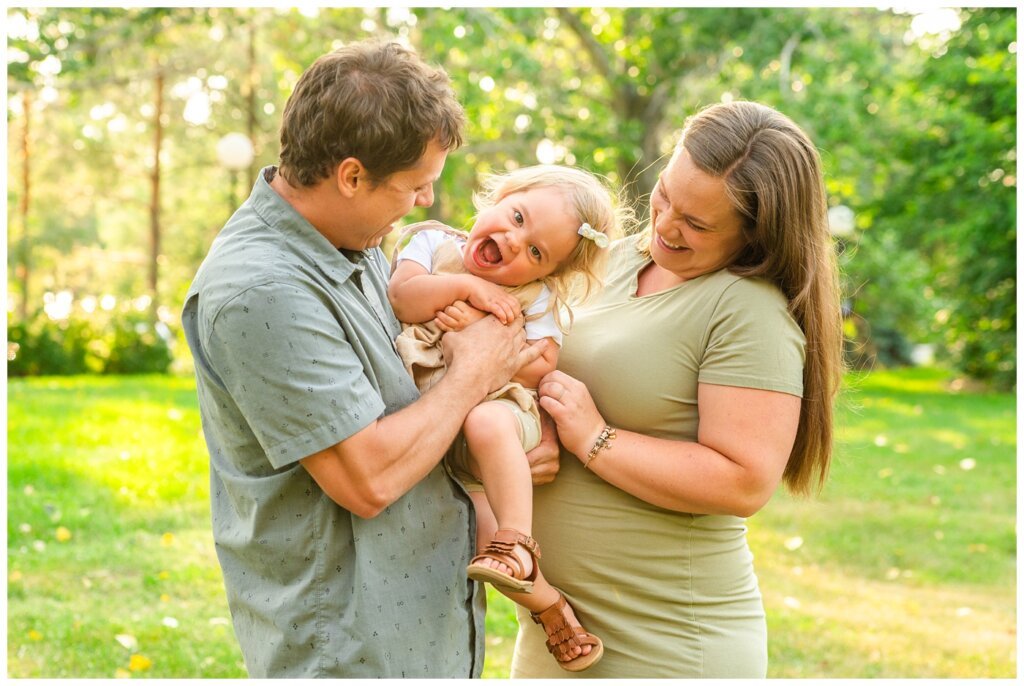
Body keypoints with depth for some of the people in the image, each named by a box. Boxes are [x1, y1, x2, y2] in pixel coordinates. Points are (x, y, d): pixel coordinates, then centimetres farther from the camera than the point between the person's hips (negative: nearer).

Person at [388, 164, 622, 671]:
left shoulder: (538, 297, -1)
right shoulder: (433, 244, 5)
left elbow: (541, 364, -11)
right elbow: (402, 297, -10)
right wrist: (465, 285, -18)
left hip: (499, 406, -3)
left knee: (487, 423, -39)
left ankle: (518, 541, -26)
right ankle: (544, 600, 3)